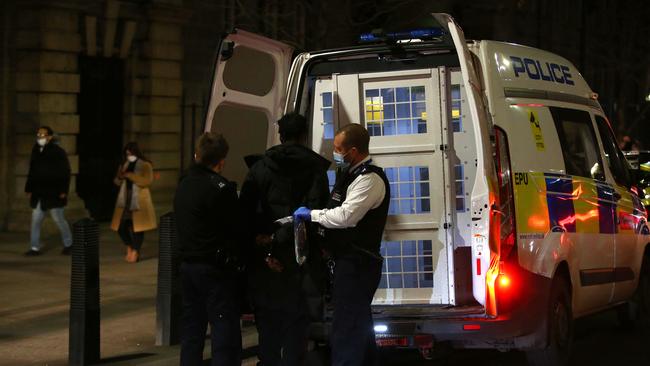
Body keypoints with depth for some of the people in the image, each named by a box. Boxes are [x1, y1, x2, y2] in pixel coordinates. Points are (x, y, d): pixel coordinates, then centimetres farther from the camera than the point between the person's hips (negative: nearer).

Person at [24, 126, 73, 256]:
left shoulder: (58, 152, -9)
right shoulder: (36, 151, 9)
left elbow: (65, 172, -10)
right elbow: (32, 172, 16)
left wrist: (63, 191, -15)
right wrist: (29, 189, 13)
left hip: (53, 193, -6)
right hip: (38, 194, 6)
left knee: (59, 219, 2)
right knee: (36, 220, 2)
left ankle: (68, 244, 18)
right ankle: (35, 247, 8)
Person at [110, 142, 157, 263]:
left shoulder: (145, 165, -5)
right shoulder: (124, 165, 13)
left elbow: (146, 181, -18)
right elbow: (117, 183, 15)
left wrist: (130, 175, -20)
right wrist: (119, 177, -8)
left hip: (139, 201, -5)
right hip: (125, 200, 5)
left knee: (137, 227, -4)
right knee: (121, 226, 2)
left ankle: (135, 252, 6)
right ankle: (129, 248, 22)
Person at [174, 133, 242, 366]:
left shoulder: (183, 185, 10)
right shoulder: (221, 188, -15)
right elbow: (234, 229, -12)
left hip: (188, 265, 8)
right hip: (215, 268, -8)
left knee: (191, 330, 14)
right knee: (225, 332, -5)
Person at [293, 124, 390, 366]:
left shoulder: (370, 179, -16)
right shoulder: (352, 175, 17)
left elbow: (346, 216, -25)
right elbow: (340, 214, 21)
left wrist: (311, 214, -14)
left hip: (357, 264, -11)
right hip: (350, 262, 11)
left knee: (346, 329, -11)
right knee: (359, 324, 20)